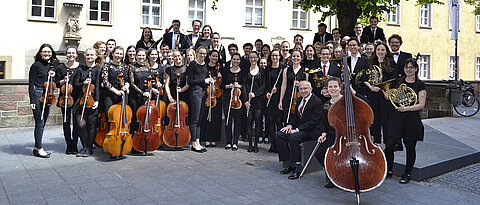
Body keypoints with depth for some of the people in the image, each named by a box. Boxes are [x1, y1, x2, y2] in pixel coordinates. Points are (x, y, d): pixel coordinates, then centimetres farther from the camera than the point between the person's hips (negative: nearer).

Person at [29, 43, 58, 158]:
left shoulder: (52, 66, 13)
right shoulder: (36, 65, -6)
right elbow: (31, 84, -8)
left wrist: (53, 76, -2)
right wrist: (32, 100, -13)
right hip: (38, 96, -7)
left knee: (43, 123, 10)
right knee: (40, 123, -5)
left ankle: (37, 147, 20)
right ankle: (39, 149, 2)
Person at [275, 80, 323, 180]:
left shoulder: (317, 102, -14)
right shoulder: (299, 100, 13)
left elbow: (313, 121, -19)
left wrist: (298, 129, -23)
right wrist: (290, 125, -2)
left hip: (313, 130, -8)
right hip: (299, 128, 9)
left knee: (293, 137, -34)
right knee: (278, 135, -10)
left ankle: (298, 167, -23)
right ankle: (290, 164, -5)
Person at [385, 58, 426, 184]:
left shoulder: (420, 84, -1)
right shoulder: (399, 81, 10)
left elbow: (421, 105, -7)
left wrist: (406, 108, -21)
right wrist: (388, 96, -1)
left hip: (412, 118, -3)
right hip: (397, 117, 3)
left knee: (410, 147, 5)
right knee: (389, 145, -4)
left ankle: (407, 174, 21)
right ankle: (388, 171, 14)